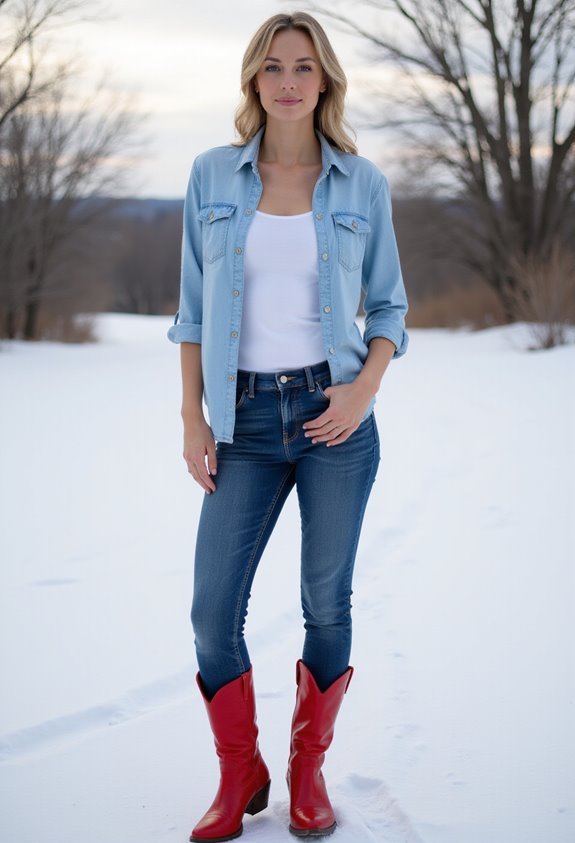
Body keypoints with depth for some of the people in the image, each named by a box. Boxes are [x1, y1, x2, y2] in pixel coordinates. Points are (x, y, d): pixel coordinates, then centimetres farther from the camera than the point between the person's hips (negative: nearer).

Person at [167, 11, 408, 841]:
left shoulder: (362, 183, 2)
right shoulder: (213, 175, 4)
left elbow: (388, 305, 8)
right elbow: (194, 307, 7)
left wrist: (365, 387, -10)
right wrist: (192, 421, 1)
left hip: (335, 413, -1)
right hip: (247, 420, 1)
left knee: (327, 604, 5)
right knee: (214, 610, -4)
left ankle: (309, 768, 25)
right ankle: (239, 775, 17)